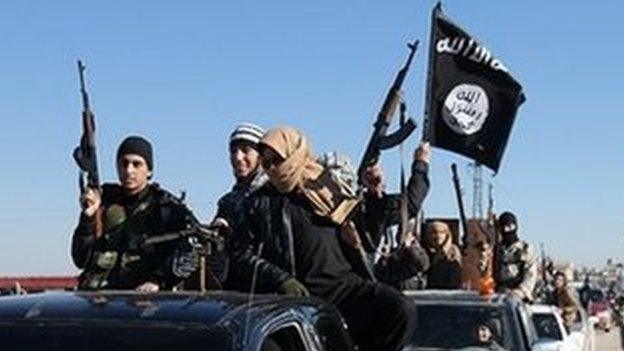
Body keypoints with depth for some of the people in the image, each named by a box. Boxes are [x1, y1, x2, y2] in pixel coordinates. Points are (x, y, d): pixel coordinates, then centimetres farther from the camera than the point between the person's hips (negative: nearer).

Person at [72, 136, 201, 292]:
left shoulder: (165, 205, 7)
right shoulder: (105, 199, 16)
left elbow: (189, 253, -5)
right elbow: (80, 260, 12)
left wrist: (159, 280, -17)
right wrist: (88, 217, -1)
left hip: (138, 295, -3)